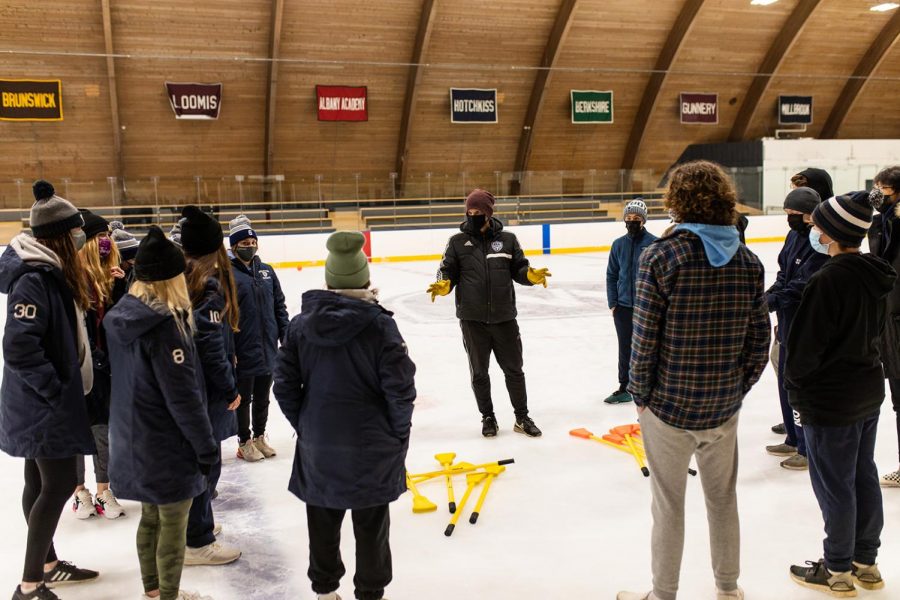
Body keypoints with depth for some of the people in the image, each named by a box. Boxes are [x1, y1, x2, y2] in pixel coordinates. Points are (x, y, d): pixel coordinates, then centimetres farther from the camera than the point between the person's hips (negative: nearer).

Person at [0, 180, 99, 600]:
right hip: (41, 405, -10)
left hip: (42, 402, 10)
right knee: (59, 485, -4)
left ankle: (47, 565, 31)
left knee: (41, 483, 17)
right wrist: (55, 391, -21)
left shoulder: (51, 271, 9)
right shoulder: (34, 278, -22)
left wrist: (62, 388, 12)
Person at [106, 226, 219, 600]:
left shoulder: (121, 315, 4)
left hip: (133, 440, 9)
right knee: (173, 525, 6)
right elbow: (182, 395, -23)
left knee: (150, 517, 22)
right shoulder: (164, 324, -23)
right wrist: (206, 446, -15)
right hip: (167, 447, -9)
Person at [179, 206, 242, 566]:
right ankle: (196, 541, 11)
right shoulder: (210, 287, -19)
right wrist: (231, 390, -11)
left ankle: (195, 521, 36)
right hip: (205, 389, -8)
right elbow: (211, 348, -21)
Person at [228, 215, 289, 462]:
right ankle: (244, 442, 24)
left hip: (268, 349, 5)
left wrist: (286, 336, 7)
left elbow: (279, 306, 12)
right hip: (243, 351, -5)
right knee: (243, 398, 9)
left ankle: (259, 437, 33)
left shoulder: (267, 271, 7)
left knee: (262, 397, 17)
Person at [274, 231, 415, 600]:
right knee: (371, 523, 13)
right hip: (371, 444, -3)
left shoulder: (301, 324, -5)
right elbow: (400, 386, -15)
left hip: (318, 443, 3)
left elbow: (285, 384, -1)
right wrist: (399, 433, 0)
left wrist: (304, 426, 11)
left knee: (323, 519, 18)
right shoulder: (378, 323, -15)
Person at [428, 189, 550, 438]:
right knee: (479, 371, 10)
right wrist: (443, 285, -19)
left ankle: (522, 417, 25)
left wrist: (532, 275, -15)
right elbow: (448, 272, 2)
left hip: (504, 317, 1)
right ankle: (488, 417, 28)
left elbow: (519, 270, 6)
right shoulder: (458, 242, 0)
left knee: (513, 369, 10)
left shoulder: (507, 239, 3)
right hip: (472, 319, 0)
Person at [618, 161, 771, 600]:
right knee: (723, 498, 21)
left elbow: (644, 339, -16)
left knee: (669, 505, 11)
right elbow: (759, 341, 0)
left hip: (668, 406, -4)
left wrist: (640, 395, -2)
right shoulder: (749, 262, -4)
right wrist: (738, 388, 13)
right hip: (724, 408, 4)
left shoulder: (661, 256, -17)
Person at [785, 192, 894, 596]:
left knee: (834, 486, 6)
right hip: (869, 390, 9)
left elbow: (806, 346, -19)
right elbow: (875, 332, 12)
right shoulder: (875, 275, 2)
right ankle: (866, 562, 32)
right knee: (864, 476, 19)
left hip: (831, 400, -9)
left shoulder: (829, 280, -24)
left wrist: (796, 391, -6)